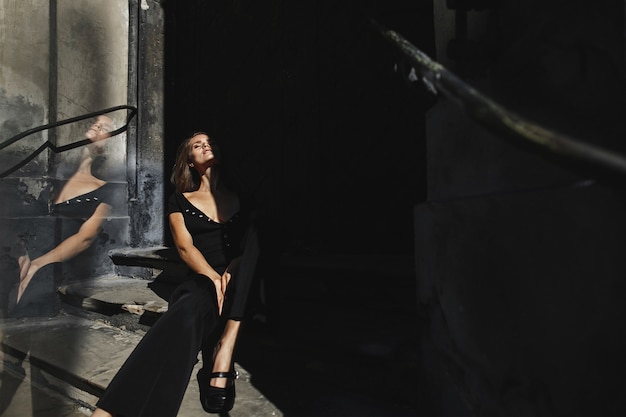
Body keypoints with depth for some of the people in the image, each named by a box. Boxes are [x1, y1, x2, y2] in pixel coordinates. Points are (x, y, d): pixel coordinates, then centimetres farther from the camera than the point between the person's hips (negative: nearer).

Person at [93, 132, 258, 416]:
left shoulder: (239, 198, 19)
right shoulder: (180, 201, 15)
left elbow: (250, 244, 7)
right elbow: (185, 247, -1)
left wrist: (229, 275, -14)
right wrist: (214, 279, -20)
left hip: (240, 286, 2)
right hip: (201, 281, -2)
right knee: (188, 311, -37)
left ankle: (223, 352, -36)